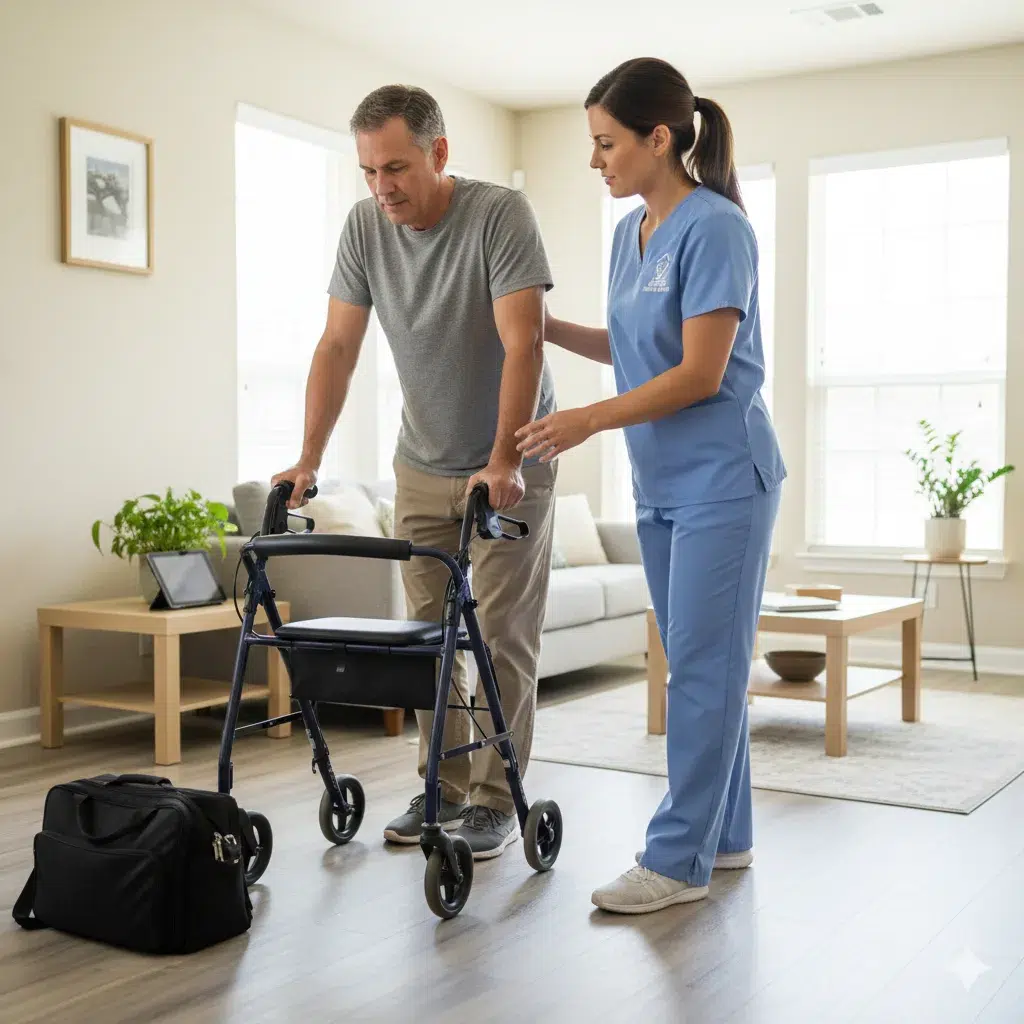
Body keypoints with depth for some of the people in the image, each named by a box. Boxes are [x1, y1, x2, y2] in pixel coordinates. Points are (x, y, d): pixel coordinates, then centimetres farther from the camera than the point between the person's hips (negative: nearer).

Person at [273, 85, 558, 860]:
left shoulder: (501, 214, -19)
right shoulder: (364, 227, -5)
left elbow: (523, 345, -26)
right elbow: (338, 346, -4)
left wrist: (504, 463, -34)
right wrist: (309, 459, -12)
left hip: (510, 462, -4)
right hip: (423, 464, 5)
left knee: (504, 636, -2)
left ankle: (496, 799, 9)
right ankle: (444, 790, 20)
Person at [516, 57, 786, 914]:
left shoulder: (713, 228, -14)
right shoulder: (631, 233, 12)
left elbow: (699, 374, -18)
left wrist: (590, 421, -17)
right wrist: (547, 327, 11)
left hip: (720, 480, -8)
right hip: (661, 484, 8)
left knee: (703, 665, -4)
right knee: (702, 664, 12)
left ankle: (678, 859, 2)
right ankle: (725, 835, 22)